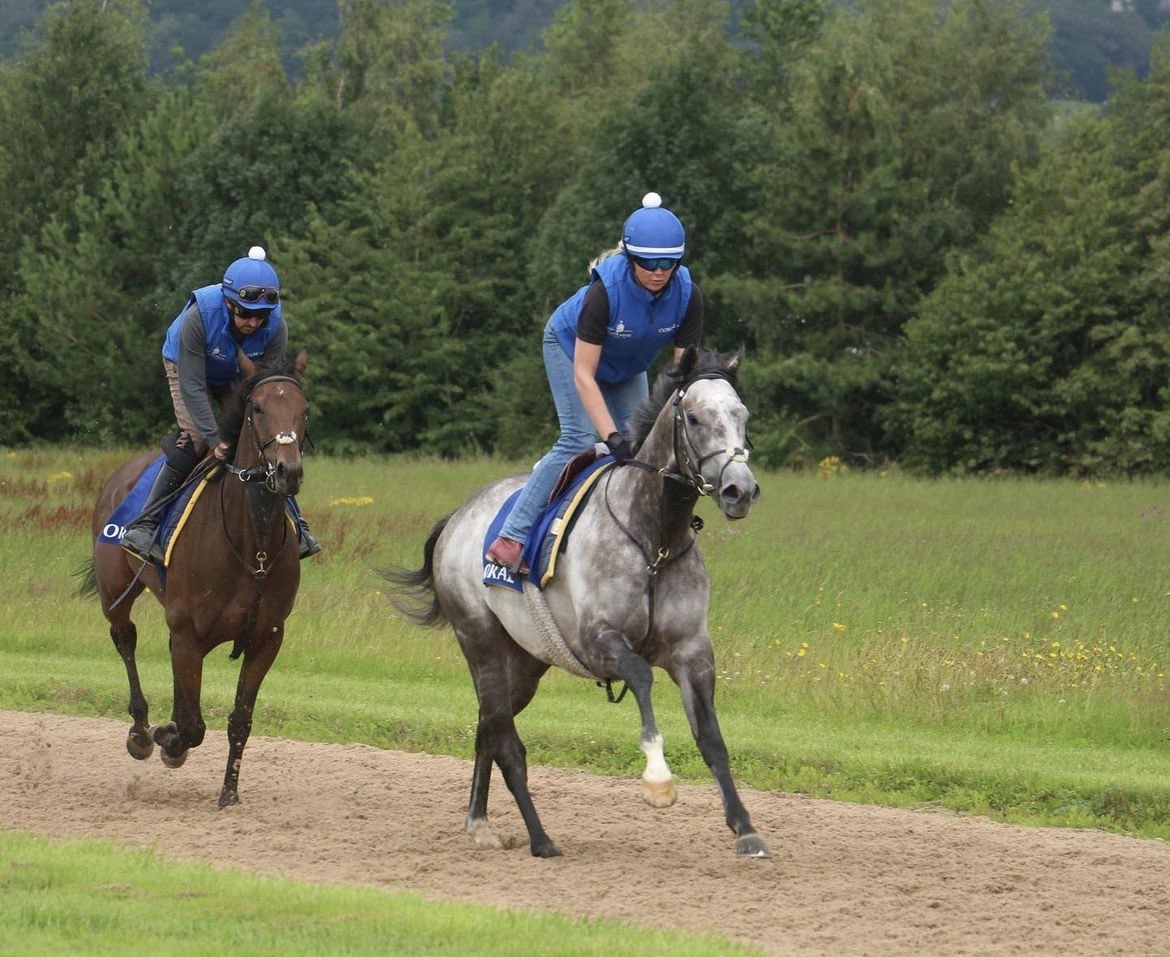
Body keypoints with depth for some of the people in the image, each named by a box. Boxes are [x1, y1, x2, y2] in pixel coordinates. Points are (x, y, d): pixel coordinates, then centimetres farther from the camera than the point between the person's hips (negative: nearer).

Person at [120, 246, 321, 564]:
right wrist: (214, 439, -40)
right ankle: (143, 525, -22)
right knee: (194, 439, -24)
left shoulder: (276, 327, -31)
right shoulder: (199, 317, -39)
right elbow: (192, 386, -36)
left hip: (239, 381, 4)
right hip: (189, 369, -4)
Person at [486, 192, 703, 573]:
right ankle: (511, 537, -20)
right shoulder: (606, 290, -39)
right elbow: (584, 374, -37)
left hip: (628, 367, 5)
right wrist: (612, 437, -44)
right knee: (580, 439, -20)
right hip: (571, 346, -5)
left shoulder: (687, 295, -29)